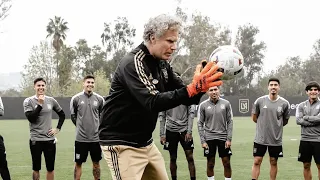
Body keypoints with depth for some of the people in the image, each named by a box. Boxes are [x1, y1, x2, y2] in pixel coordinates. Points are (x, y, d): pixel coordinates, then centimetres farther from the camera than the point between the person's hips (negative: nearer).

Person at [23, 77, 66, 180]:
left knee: (50, 168, 8)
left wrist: (58, 128, 7)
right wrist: (40, 104, -18)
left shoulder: (51, 100, 5)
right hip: (35, 140, -2)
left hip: (50, 139, 3)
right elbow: (31, 118, -16)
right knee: (36, 168, 7)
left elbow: (62, 114, 18)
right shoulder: (28, 101, -3)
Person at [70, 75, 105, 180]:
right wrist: (80, 126, 9)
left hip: (96, 137, 2)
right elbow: (73, 116, 7)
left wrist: (97, 126, 10)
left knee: (96, 162, 11)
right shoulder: (76, 98, -4)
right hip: (81, 137, -2)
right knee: (78, 163, 5)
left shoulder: (99, 99, 0)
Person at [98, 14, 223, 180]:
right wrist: (194, 88, -40)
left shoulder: (162, 65, 6)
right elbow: (153, 102, -32)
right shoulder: (132, 64, -20)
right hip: (121, 144, -9)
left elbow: (187, 98, 7)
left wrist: (203, 84, -13)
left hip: (146, 143, 9)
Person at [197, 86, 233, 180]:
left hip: (223, 138, 0)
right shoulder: (203, 105, -2)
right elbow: (200, 124, 1)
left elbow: (230, 122, 2)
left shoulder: (226, 103, 0)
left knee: (227, 163, 3)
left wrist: (229, 139, -5)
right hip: (209, 138, 0)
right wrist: (203, 141, -5)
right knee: (210, 164, 6)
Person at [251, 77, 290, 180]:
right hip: (260, 138, -1)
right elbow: (254, 118, 7)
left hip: (276, 140, 1)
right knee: (256, 162, 0)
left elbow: (285, 121, 9)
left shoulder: (284, 103, -4)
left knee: (274, 162, 10)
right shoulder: (260, 101, -4)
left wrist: (276, 126, 9)